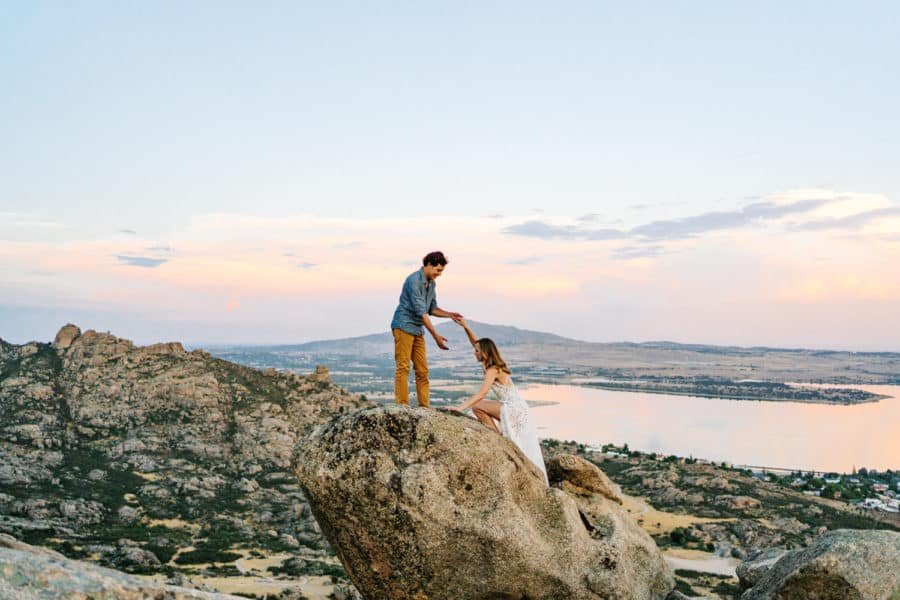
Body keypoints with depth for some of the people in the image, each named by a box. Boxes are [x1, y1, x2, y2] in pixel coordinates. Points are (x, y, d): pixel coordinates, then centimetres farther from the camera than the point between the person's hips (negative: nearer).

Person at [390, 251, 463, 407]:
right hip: (404, 326, -9)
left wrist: (450, 315, -1)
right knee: (403, 367, -11)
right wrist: (436, 335, -23)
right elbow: (421, 312, -22)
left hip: (418, 329, 9)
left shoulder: (431, 284, 11)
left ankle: (424, 406, 9)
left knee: (422, 370, 6)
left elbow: (432, 309, 18)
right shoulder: (414, 280, -18)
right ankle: (402, 405, -11)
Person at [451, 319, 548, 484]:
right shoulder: (497, 364, 10)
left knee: (477, 406, -16)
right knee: (523, 449, 12)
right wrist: (466, 327, 10)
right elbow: (477, 344, 19)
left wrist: (461, 407, -33)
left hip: (513, 409, -10)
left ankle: (498, 437, -9)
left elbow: (481, 394, -27)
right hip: (517, 409, 10)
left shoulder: (492, 370, -15)